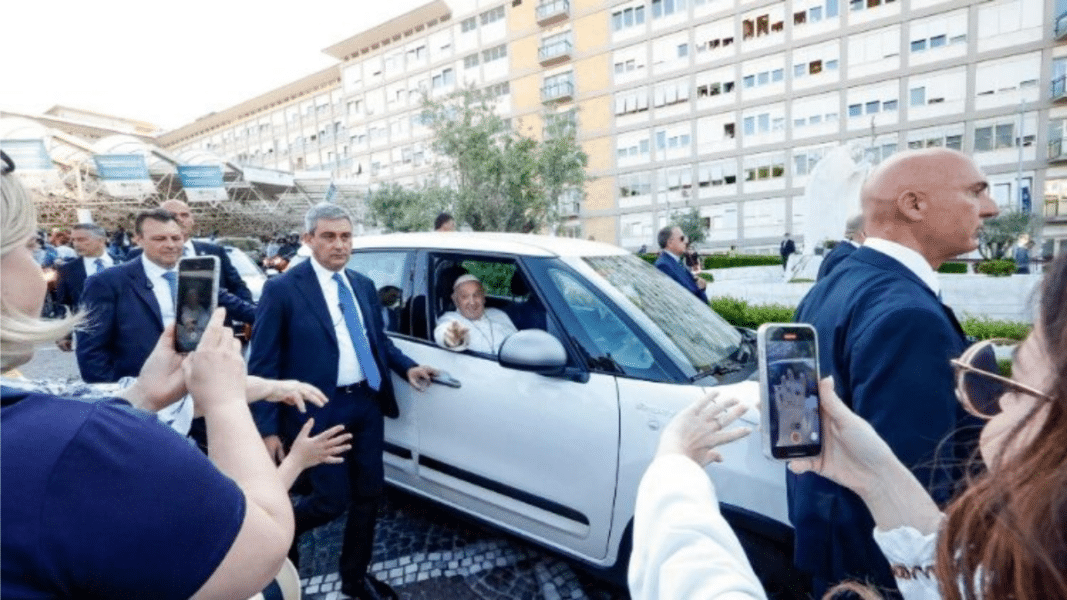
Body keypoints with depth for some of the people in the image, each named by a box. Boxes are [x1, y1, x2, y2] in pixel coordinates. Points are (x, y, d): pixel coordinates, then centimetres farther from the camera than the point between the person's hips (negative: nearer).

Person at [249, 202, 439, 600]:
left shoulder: (363, 286, 9)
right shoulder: (282, 289, -9)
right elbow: (263, 364, -8)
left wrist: (406, 367, 3)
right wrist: (267, 428, -10)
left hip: (367, 405, 6)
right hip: (319, 411, -5)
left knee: (368, 494, 13)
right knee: (333, 500, 2)